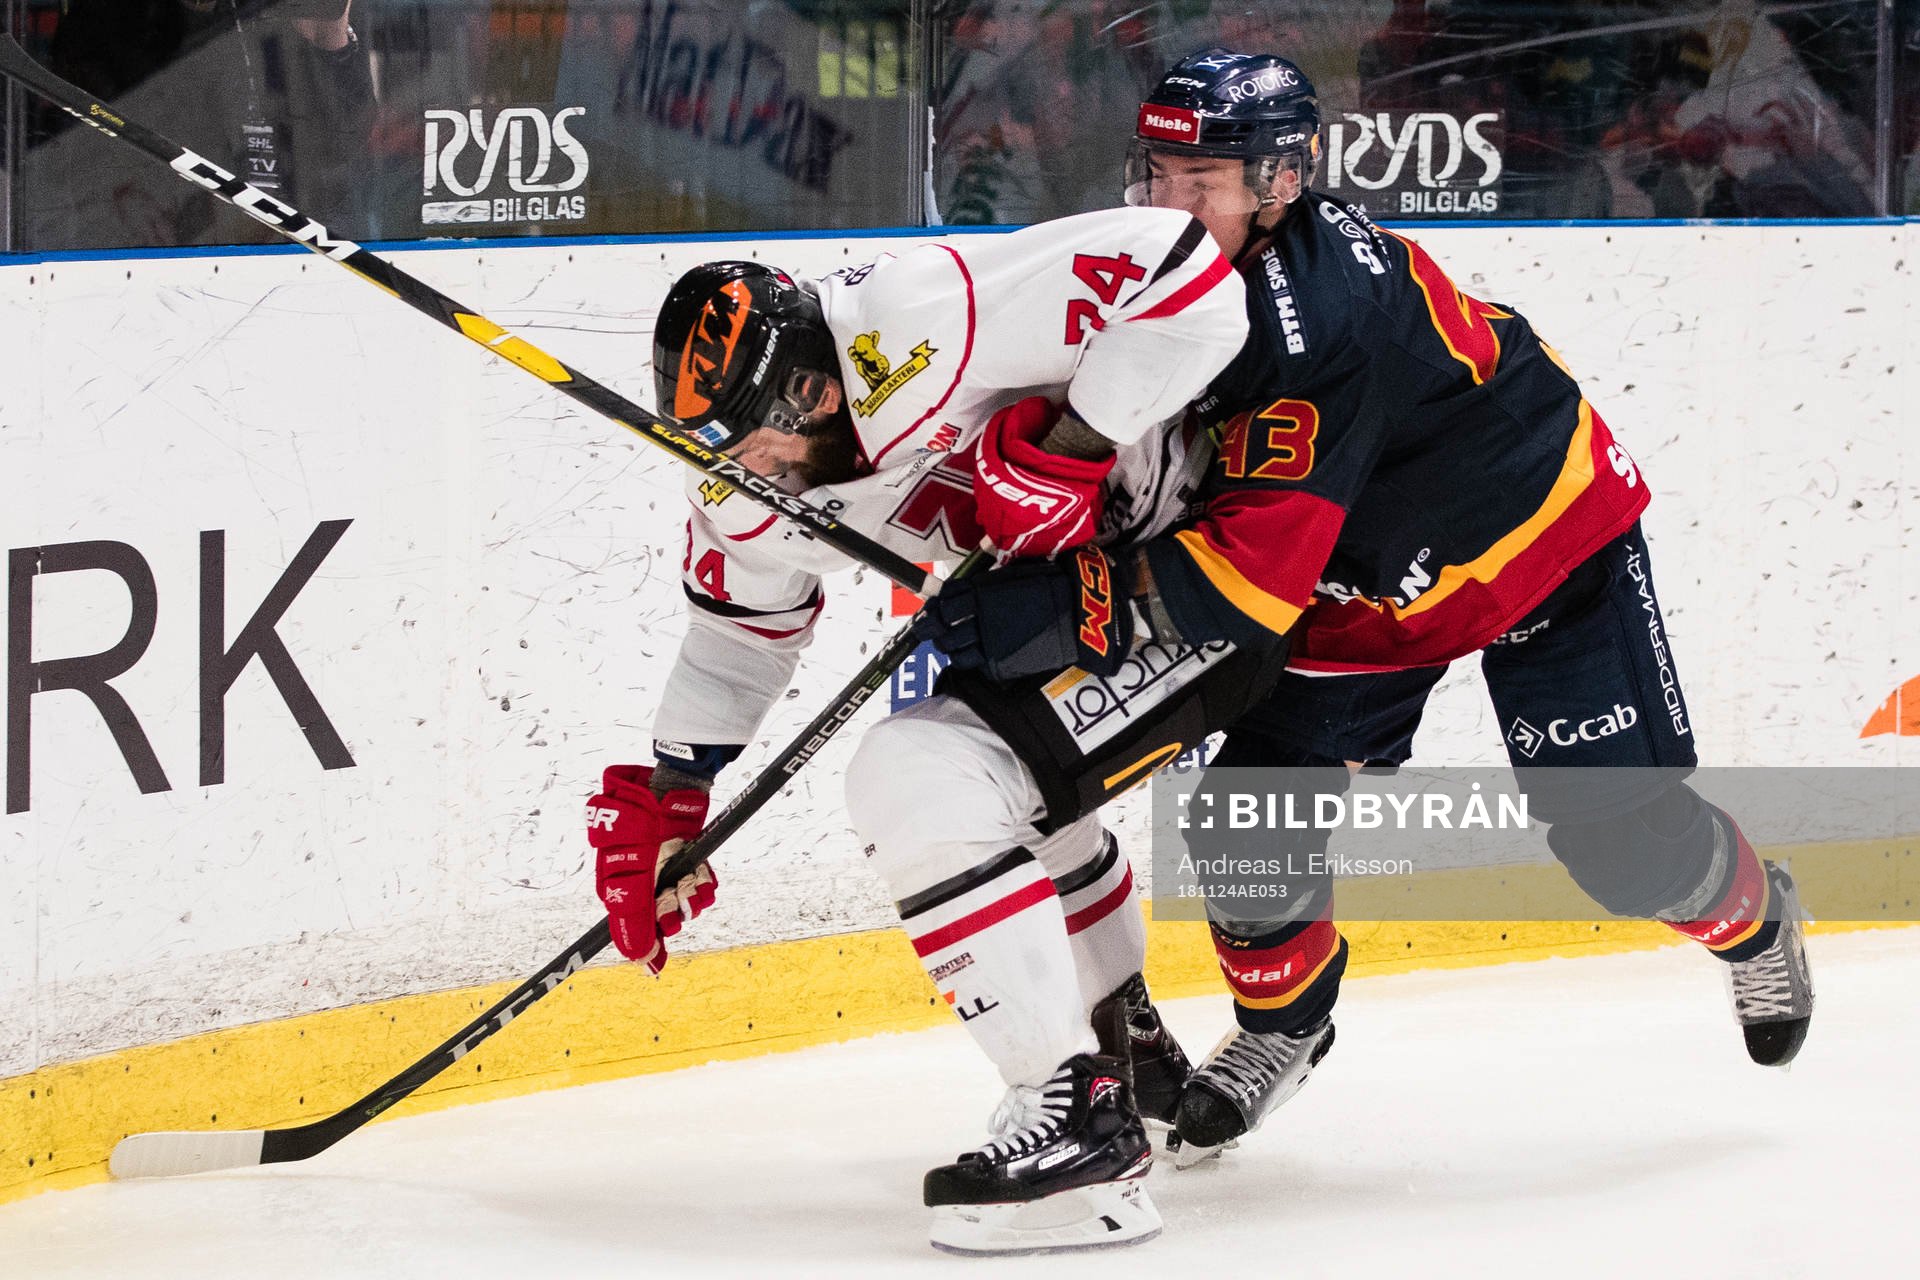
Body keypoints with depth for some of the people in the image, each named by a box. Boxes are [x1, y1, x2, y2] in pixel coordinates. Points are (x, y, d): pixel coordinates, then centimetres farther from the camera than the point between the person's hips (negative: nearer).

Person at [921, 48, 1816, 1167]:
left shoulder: (1329, 317, -39)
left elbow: (1247, 587, -42)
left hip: (1545, 536, -6)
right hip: (1361, 576, 6)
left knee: (1625, 839, -3)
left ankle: (1754, 920, 31)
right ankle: (1281, 1025, 20)